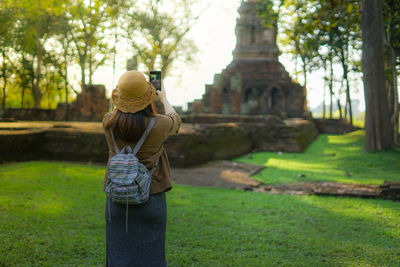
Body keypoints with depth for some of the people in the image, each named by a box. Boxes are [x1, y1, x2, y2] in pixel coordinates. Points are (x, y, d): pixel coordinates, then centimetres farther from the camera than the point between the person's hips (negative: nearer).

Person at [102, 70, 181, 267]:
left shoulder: (109, 123, -9)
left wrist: (127, 101, 32)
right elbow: (175, 120, 10)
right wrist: (163, 98, 28)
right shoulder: (158, 125, -14)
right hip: (151, 199, -2)